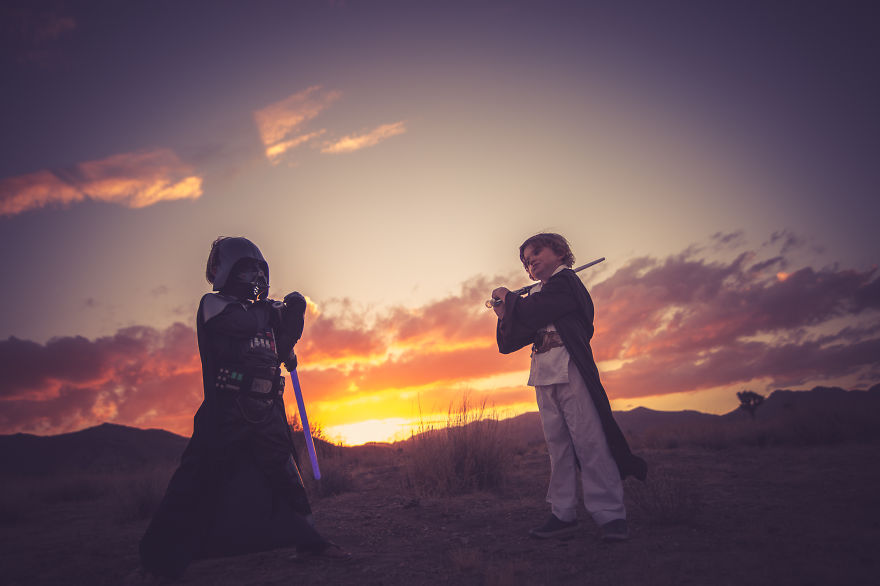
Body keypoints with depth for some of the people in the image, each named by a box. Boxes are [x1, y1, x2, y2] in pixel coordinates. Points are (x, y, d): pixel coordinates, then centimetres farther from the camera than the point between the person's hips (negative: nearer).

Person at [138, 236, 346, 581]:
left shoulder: (260, 312, 19)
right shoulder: (214, 304, -1)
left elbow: (278, 354, 20)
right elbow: (241, 324, -17)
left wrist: (292, 322, 6)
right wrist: (275, 313, -3)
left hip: (265, 411, 7)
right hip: (226, 410, -6)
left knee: (285, 472, 10)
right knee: (200, 480, -7)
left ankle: (307, 540, 19)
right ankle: (162, 556, 2)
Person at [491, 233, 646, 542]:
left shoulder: (564, 280, -1)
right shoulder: (541, 293, 23)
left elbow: (530, 312, -15)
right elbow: (511, 341, 18)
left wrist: (507, 297, 3)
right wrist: (505, 315, 2)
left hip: (569, 369, -8)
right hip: (543, 374, 8)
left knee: (588, 439, -7)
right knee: (557, 443, 7)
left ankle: (610, 514, -2)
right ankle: (563, 514, 10)